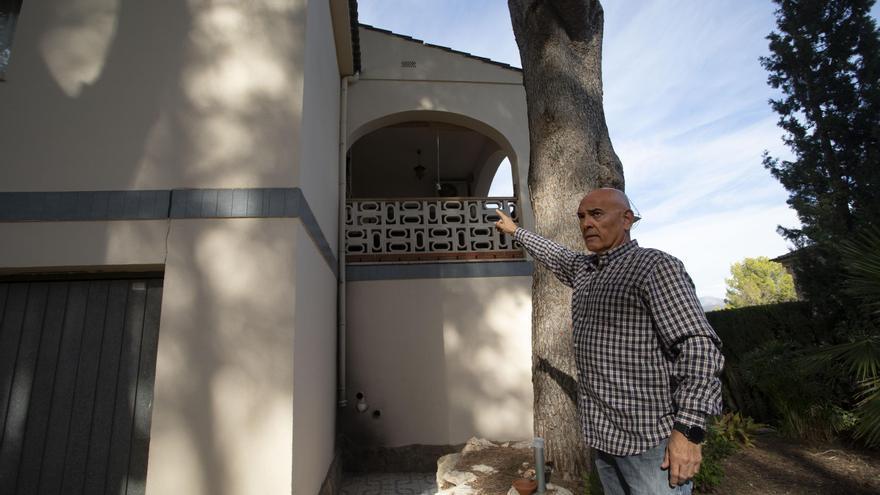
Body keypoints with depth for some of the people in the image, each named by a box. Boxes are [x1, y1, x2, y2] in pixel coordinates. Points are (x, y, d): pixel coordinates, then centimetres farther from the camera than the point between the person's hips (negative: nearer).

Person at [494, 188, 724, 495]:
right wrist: (515, 231, 41)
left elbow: (699, 346, -18)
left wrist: (688, 430, -23)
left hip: (649, 438, -7)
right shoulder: (583, 268, 11)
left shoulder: (655, 266, -12)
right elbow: (553, 254, 31)